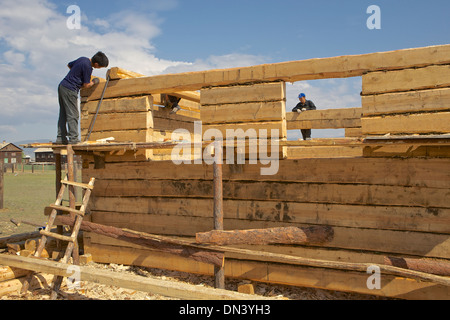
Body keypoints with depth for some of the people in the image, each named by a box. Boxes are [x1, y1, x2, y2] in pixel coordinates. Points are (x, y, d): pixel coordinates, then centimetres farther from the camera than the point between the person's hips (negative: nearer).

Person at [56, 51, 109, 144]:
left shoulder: (83, 59, 10)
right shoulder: (87, 67, -16)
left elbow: (69, 65, 28)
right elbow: (86, 85, -9)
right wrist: (94, 82, 9)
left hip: (62, 86, 9)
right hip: (69, 90, -9)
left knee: (63, 114, 10)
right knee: (73, 115, -7)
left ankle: (61, 138, 11)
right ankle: (73, 138, -9)